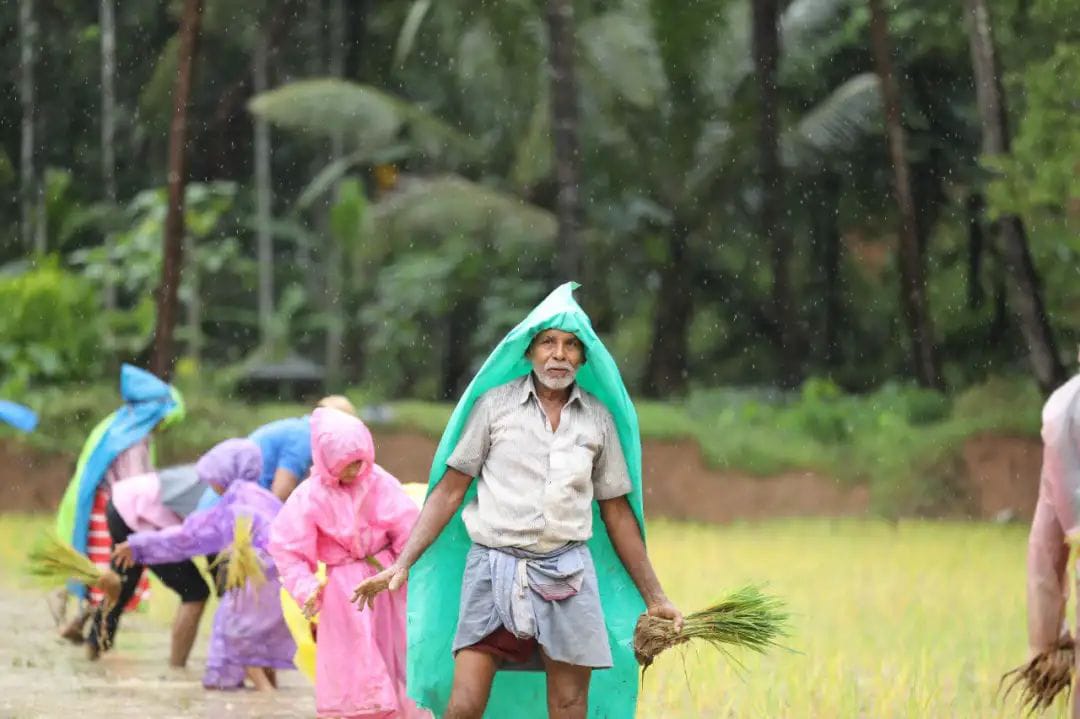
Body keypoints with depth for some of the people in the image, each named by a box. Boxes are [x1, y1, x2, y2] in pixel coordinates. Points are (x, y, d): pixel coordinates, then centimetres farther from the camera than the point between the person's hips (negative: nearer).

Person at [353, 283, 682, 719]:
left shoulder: (599, 417, 8)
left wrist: (654, 597, 15)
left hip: (568, 574, 2)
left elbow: (617, 512, 15)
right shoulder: (495, 404, 2)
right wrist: (402, 564, -5)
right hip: (494, 567, -2)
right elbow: (450, 490, 3)